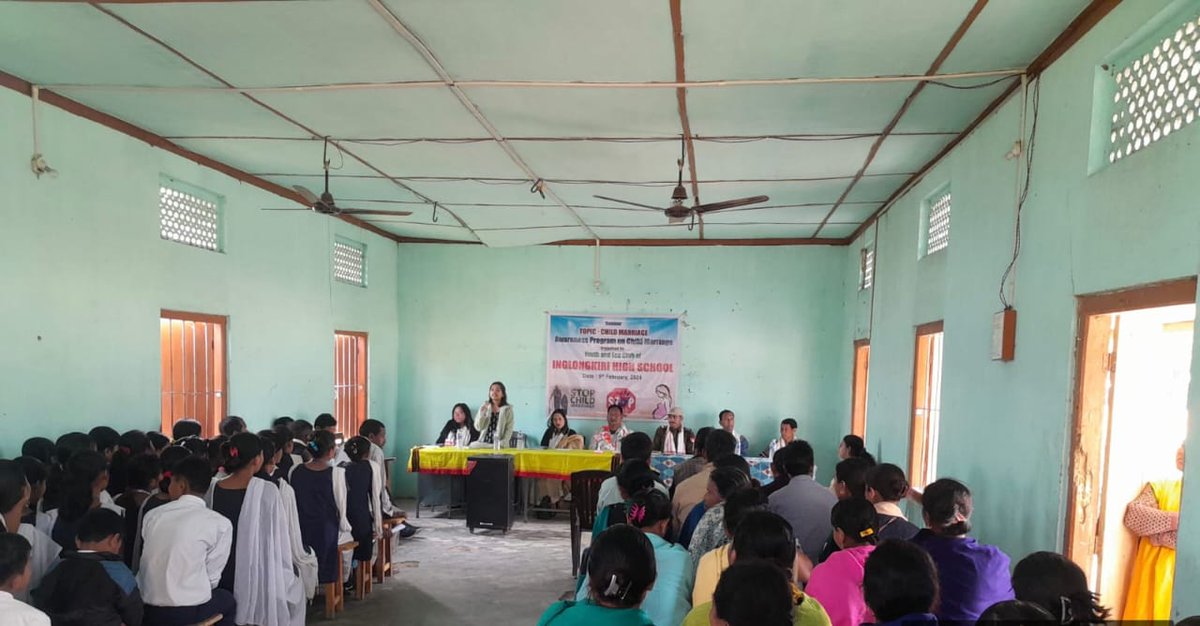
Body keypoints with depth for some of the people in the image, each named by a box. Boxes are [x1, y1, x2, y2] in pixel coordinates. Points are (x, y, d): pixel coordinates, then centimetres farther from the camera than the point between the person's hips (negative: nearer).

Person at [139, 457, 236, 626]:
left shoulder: (152, 515, 2)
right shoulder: (220, 523, -9)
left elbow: (146, 564, 8)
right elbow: (211, 577, -4)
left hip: (146, 610, 4)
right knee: (227, 599, 25)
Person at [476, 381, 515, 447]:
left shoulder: (507, 409, 2)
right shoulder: (484, 407, 11)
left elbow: (509, 430, -2)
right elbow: (478, 427, 5)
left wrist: (502, 443, -15)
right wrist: (482, 413, -9)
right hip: (483, 444, 3)